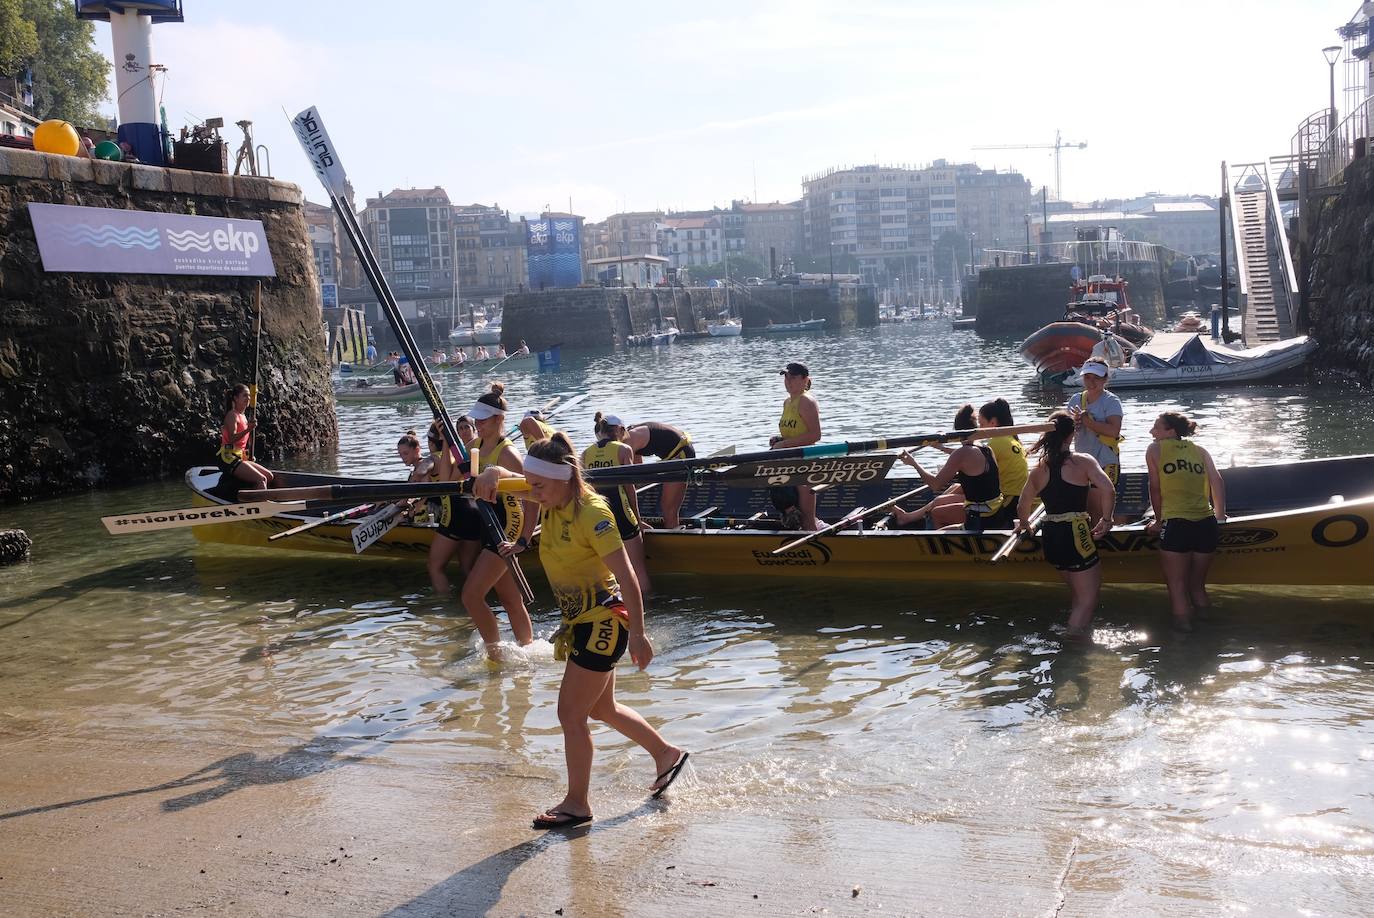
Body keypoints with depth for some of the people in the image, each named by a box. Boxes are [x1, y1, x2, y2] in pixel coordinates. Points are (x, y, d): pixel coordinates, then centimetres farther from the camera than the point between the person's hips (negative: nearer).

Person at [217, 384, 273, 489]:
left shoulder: (243, 416, 20)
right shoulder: (232, 415, -9)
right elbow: (231, 438, -23)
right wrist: (248, 429, -34)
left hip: (239, 457, 10)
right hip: (228, 458, -10)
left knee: (268, 476, 4)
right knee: (261, 479, -21)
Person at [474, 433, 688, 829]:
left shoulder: (591, 512, -23)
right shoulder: (551, 500, 1)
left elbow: (625, 574, -24)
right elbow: (507, 477, 13)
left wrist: (638, 634, -25)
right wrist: (493, 473, -12)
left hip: (603, 621, -9)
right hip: (582, 620, 9)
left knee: (570, 714, -2)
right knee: (602, 709, 21)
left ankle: (576, 804, 13)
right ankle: (667, 754, 39)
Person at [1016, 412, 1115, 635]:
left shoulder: (1039, 469, 8)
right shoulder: (1082, 461, -6)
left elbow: (1023, 506, 15)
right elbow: (1108, 490, -19)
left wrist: (1024, 524, 35)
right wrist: (1106, 519, -5)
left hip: (1050, 539, 6)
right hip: (1076, 537, -6)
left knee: (1079, 593, 25)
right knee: (1088, 598, 4)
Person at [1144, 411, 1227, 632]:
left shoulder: (1155, 449, 6)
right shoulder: (1200, 451, 16)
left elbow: (1155, 488, 8)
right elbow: (1217, 482, 8)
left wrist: (1159, 521, 18)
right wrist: (1219, 514, 18)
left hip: (1176, 524, -4)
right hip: (1206, 523, 4)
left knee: (1178, 586, 2)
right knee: (1198, 586, 19)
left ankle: (1184, 628, 0)